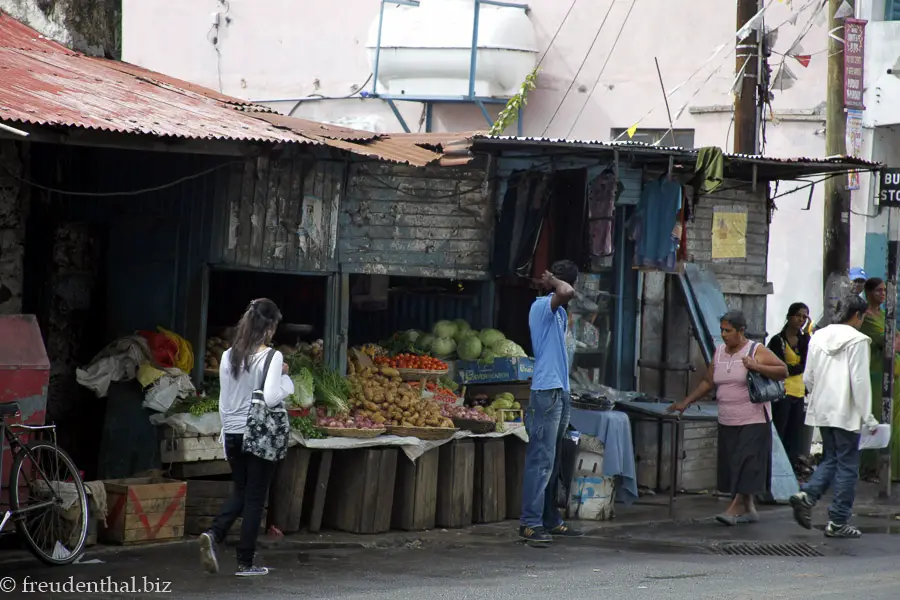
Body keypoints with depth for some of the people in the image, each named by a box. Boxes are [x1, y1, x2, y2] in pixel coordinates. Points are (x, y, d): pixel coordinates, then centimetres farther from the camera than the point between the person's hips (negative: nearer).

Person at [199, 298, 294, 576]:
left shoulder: (229, 356, 4)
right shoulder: (272, 357, -12)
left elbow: (223, 401, 9)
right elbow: (271, 397, -21)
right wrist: (285, 378, -4)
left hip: (233, 432, 5)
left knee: (240, 491, 19)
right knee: (255, 497, 5)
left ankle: (213, 534, -6)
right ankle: (245, 562, 7)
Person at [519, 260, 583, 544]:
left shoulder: (559, 312, 19)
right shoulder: (543, 306, -12)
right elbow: (566, 293, -31)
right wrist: (553, 281, -13)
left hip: (560, 391, 10)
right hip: (547, 392, -10)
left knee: (552, 462, 12)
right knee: (541, 460, -11)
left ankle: (550, 521, 17)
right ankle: (530, 524, -12)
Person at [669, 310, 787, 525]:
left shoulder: (757, 351, -5)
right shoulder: (719, 353, 11)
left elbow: (783, 371, -8)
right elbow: (708, 382, 19)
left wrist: (757, 367, -20)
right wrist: (686, 402, 14)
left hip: (753, 421, -6)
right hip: (727, 423, 6)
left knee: (747, 465, -11)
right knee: (732, 466, 6)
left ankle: (734, 509, -15)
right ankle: (749, 509, 15)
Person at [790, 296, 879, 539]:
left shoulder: (818, 337, 8)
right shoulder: (857, 340, -11)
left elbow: (808, 377, 11)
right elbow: (860, 380, -14)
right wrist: (868, 417, -10)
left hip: (821, 410, 6)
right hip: (846, 412, -6)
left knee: (830, 459, 17)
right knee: (847, 465, 2)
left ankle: (806, 495, -7)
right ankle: (838, 522, 3)